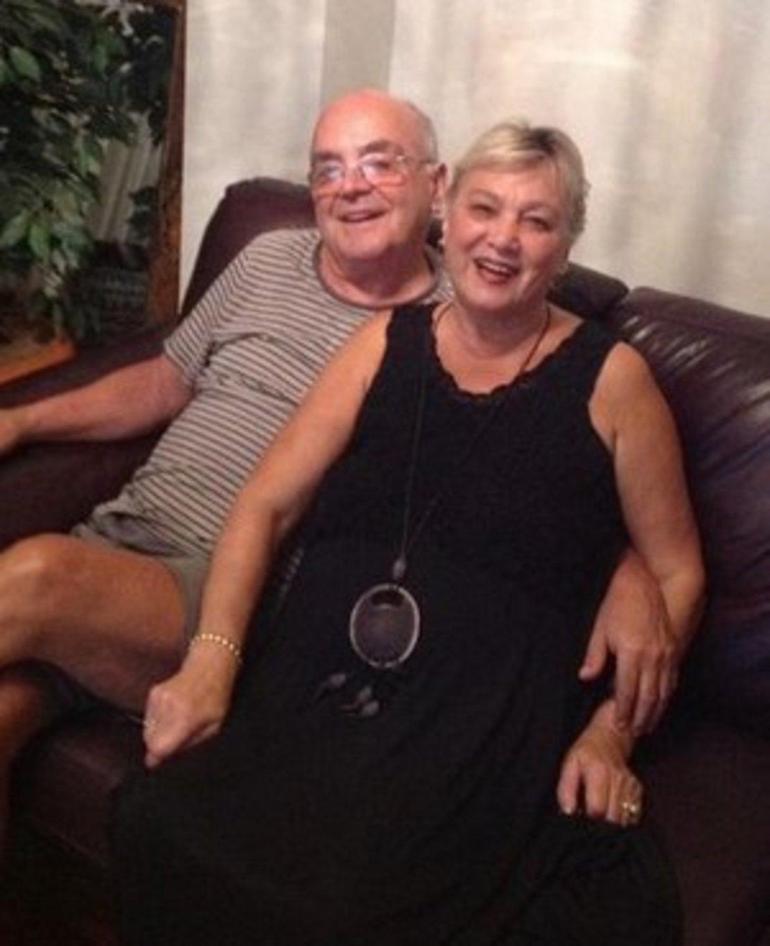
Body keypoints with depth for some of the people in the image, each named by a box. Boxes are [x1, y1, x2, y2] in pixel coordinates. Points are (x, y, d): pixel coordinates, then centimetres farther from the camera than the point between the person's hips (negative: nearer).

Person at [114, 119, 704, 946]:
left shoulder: (609, 378, 7)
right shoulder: (387, 342, 14)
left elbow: (676, 574, 10)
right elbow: (266, 505, 9)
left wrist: (611, 730, -3)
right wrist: (211, 660, -6)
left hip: (490, 718, -2)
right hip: (316, 682, 3)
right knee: (166, 835, -26)